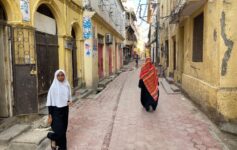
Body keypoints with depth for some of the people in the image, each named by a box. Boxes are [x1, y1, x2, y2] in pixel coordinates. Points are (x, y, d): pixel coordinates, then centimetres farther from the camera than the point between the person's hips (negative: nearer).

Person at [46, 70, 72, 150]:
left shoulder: (67, 86, 3)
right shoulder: (53, 87, -11)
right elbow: (50, 101, -9)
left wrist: (69, 102, -9)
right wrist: (50, 115, -11)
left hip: (65, 110, 5)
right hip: (56, 111, -5)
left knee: (63, 131, 10)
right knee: (59, 132, -11)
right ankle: (51, 136, 23)